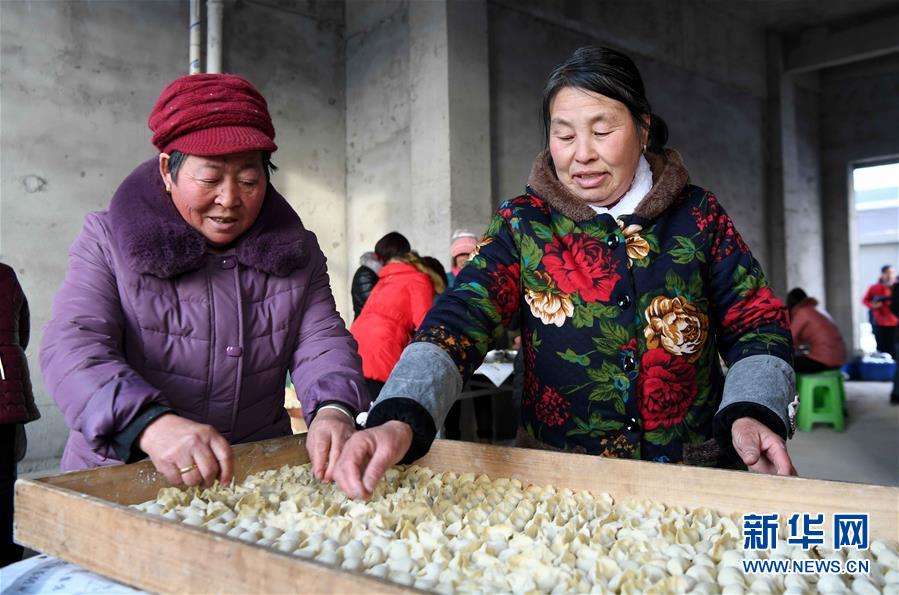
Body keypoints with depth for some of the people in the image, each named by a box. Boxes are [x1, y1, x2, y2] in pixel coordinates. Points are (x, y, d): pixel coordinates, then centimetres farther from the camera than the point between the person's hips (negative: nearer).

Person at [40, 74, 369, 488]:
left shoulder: (296, 250, 9)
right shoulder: (108, 241, 0)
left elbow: (323, 340, 1)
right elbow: (72, 345, -12)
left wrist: (334, 410, -22)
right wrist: (151, 423, -31)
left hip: (259, 476, 2)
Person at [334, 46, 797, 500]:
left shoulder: (698, 216, 6)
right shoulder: (522, 223, 3)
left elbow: (756, 322, 9)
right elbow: (460, 317, -10)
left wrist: (751, 411, -12)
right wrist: (402, 419, -28)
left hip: (693, 481, 0)